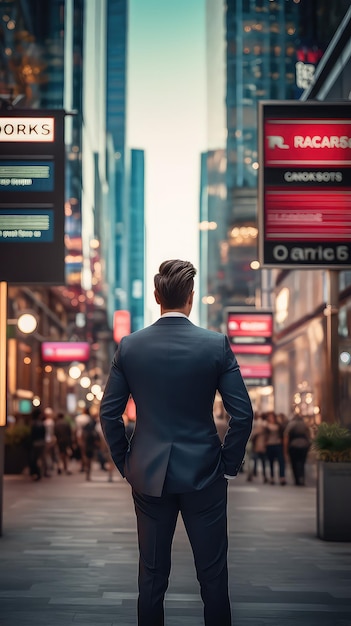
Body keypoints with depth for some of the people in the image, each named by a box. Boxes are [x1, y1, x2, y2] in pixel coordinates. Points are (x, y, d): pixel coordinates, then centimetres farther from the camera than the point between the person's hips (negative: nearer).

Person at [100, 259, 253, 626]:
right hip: (203, 473, -2)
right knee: (212, 574, 7)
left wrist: (124, 463, 12)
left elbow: (109, 413, 0)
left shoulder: (130, 346, -3)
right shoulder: (216, 345, -8)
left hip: (148, 475, 2)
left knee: (152, 574, 10)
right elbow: (242, 414, -8)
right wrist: (229, 464, 5)